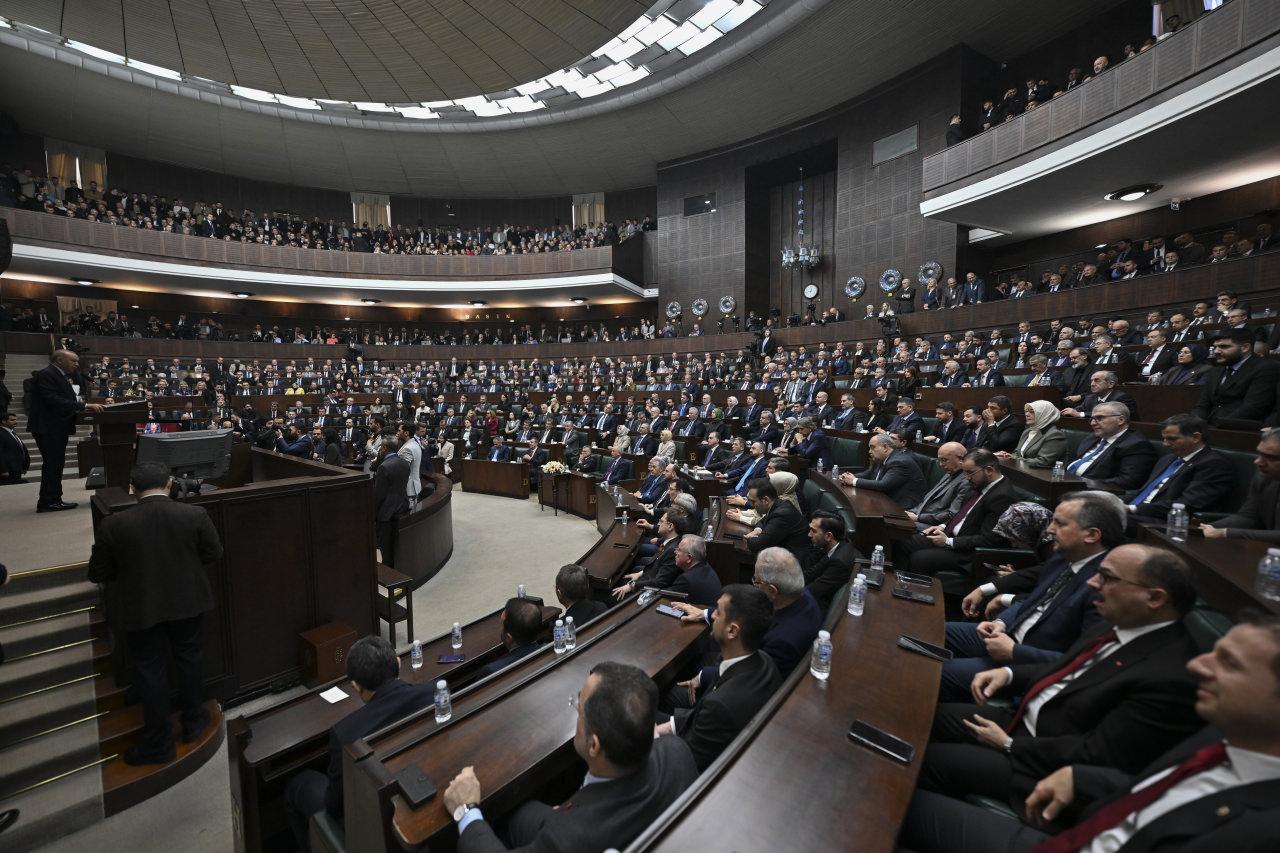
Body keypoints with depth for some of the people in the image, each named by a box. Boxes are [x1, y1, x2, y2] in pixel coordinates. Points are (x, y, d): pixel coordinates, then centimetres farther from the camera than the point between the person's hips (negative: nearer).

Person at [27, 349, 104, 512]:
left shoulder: (64, 375, 13)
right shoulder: (45, 374, -14)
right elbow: (53, 400, -25)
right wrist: (85, 406, -27)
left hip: (59, 427, 10)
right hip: (48, 427, -10)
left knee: (56, 464, 13)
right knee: (51, 463, -6)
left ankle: (55, 500, 19)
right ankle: (47, 502, 0)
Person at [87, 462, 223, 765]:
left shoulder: (113, 525, -16)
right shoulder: (195, 515, -16)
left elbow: (97, 574, -5)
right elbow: (214, 554, -6)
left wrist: (131, 568, 13)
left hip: (140, 610, -1)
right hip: (188, 603, 1)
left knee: (150, 672, 14)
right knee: (188, 660, 21)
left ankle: (158, 744, 27)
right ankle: (192, 721, 37)